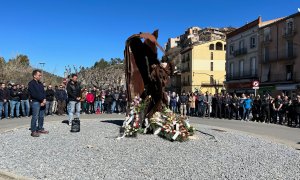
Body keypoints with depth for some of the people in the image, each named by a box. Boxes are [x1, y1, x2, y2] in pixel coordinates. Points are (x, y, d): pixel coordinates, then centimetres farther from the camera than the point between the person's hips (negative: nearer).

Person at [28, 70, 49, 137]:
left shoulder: (40, 83, 19)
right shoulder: (31, 83, -5)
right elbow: (34, 94, -14)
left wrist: (44, 99, -3)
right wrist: (42, 100, -11)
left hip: (42, 102, 7)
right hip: (36, 102, -7)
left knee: (41, 116, 11)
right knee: (35, 117, -7)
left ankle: (40, 129, 20)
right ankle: (33, 131, -2)